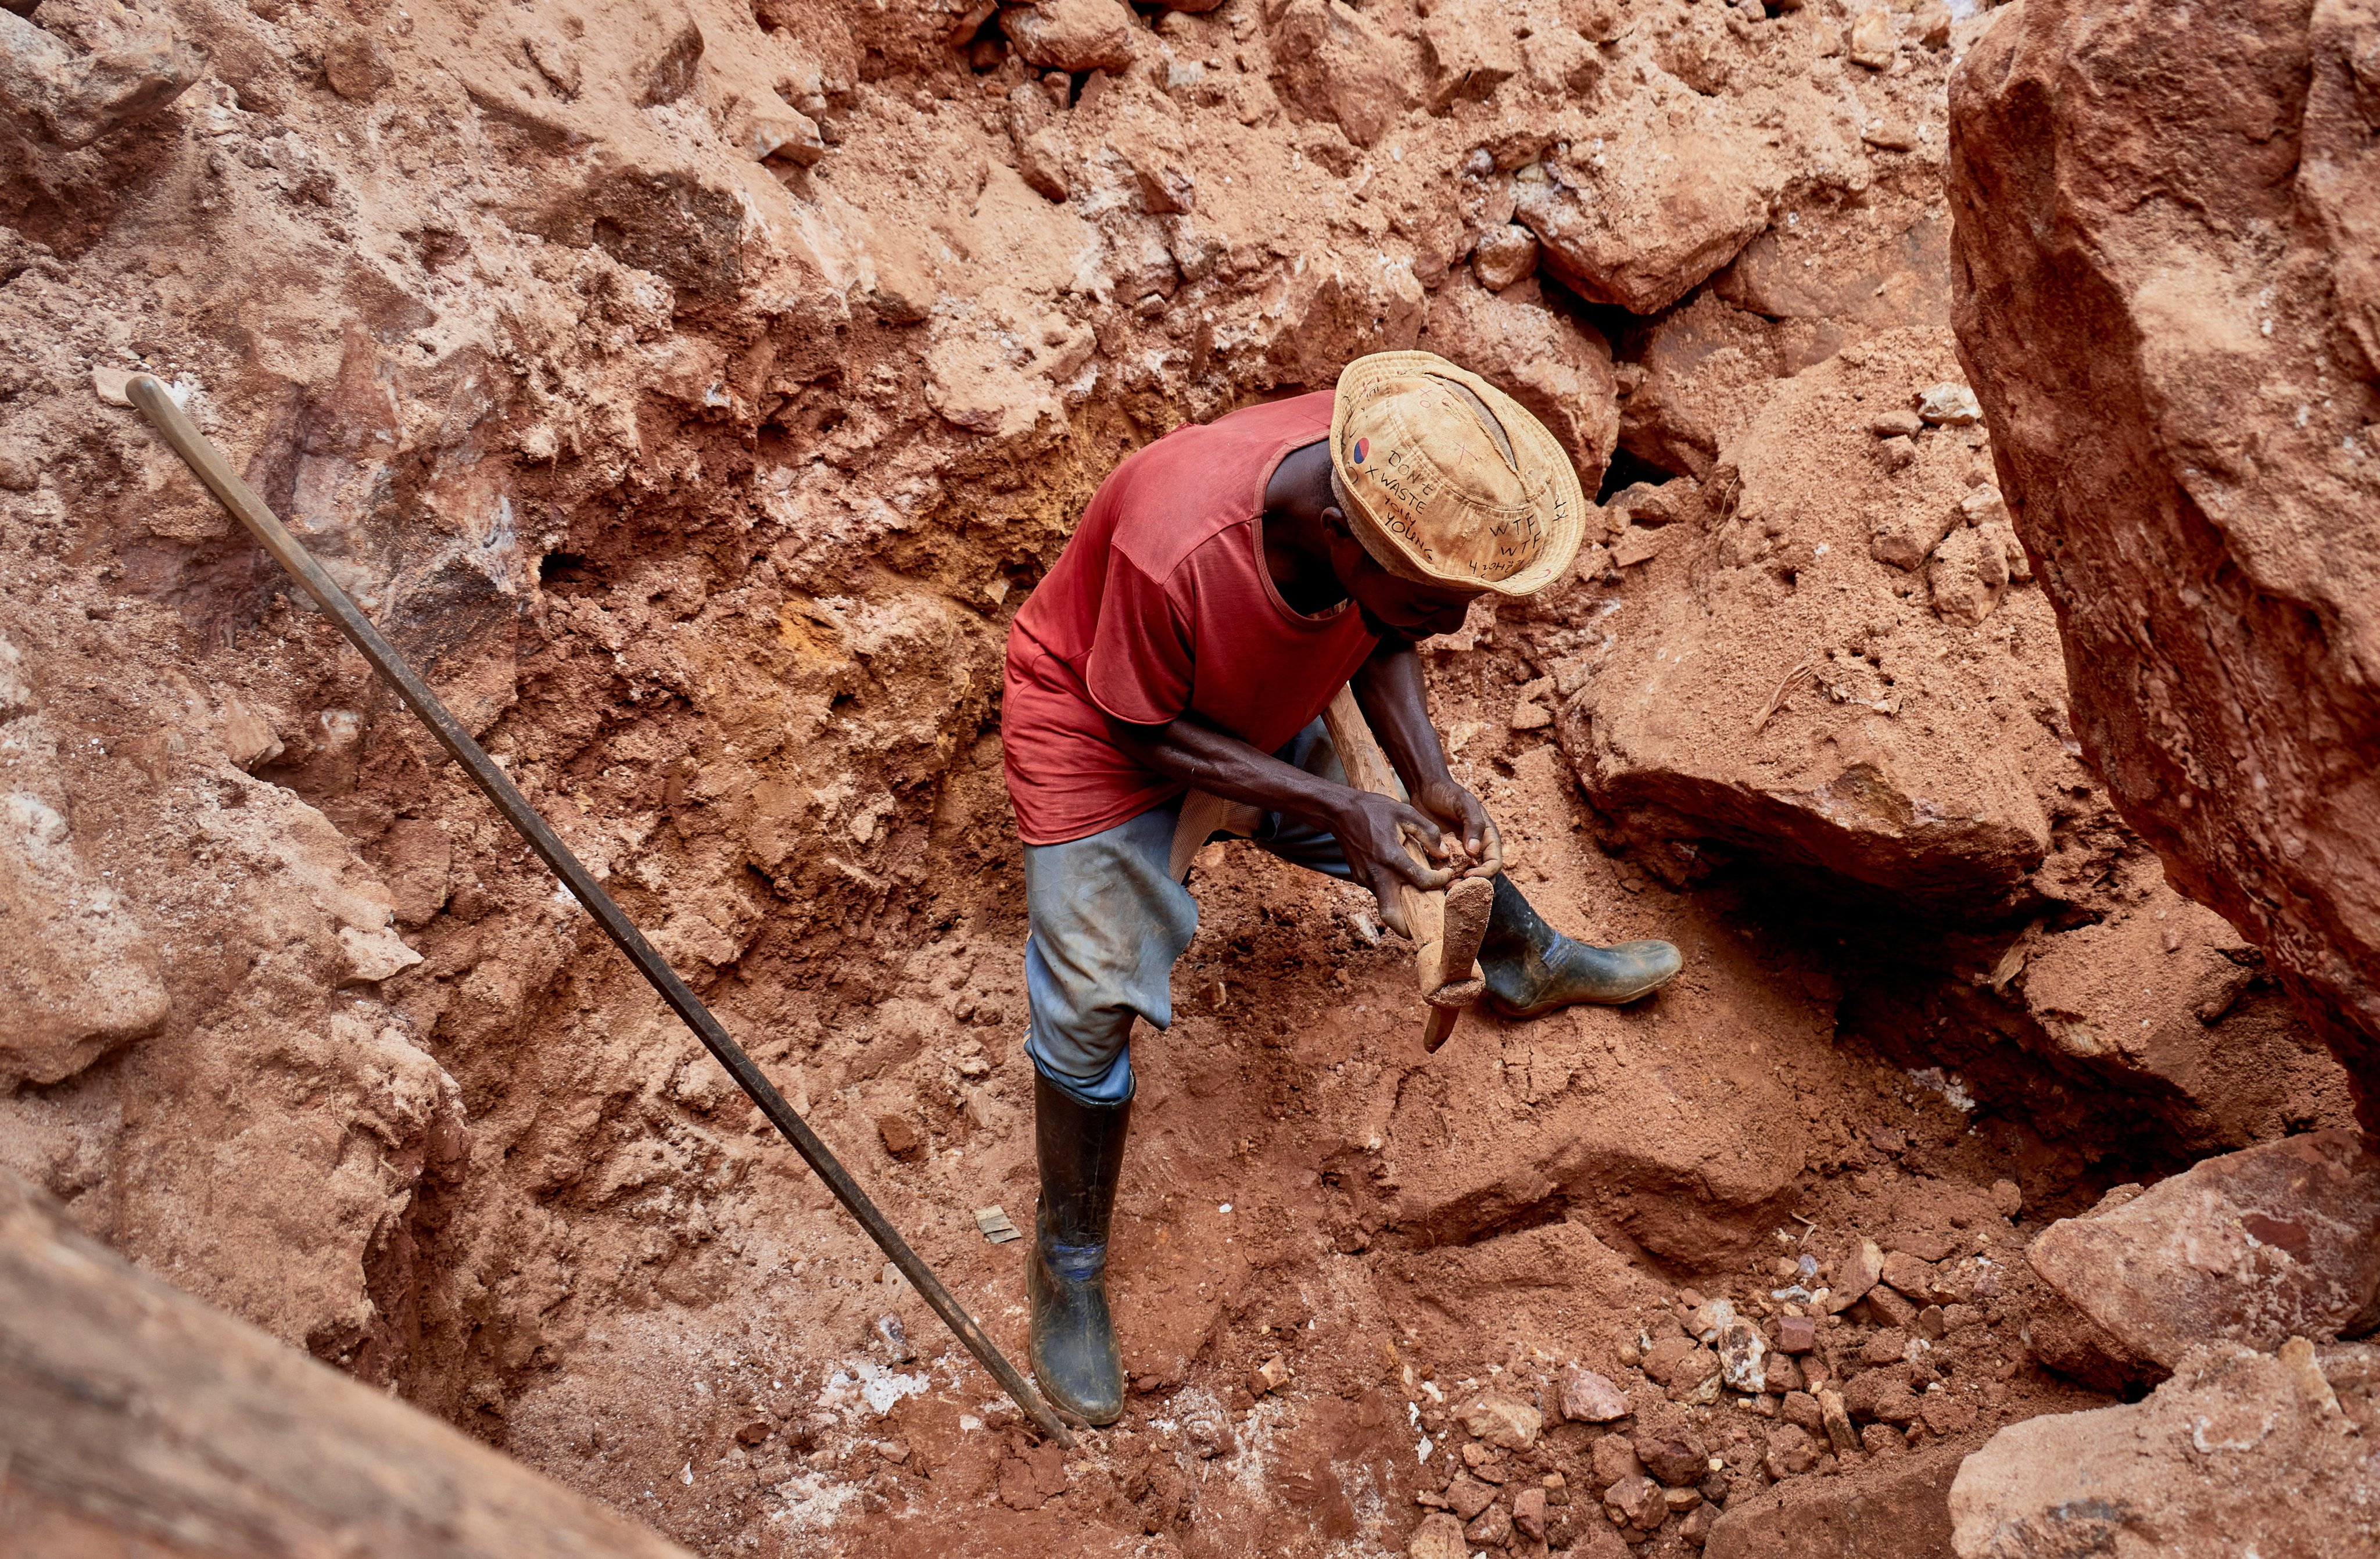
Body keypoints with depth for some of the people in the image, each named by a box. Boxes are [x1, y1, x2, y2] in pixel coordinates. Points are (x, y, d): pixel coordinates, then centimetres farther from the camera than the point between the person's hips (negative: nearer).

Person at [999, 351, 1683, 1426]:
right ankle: (1067, 1266, 13)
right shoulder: (1174, 550, -45)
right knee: (1094, 1003, -9)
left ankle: (1529, 967, 50)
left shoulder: (1403, 488, -29)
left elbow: (1377, 639, -7)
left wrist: (1429, 783, -20)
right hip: (1101, 730, -5)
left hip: (1260, 709, 6)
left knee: (1427, 844, 18)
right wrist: (1335, 807, -32)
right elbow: (1147, 732, -26)